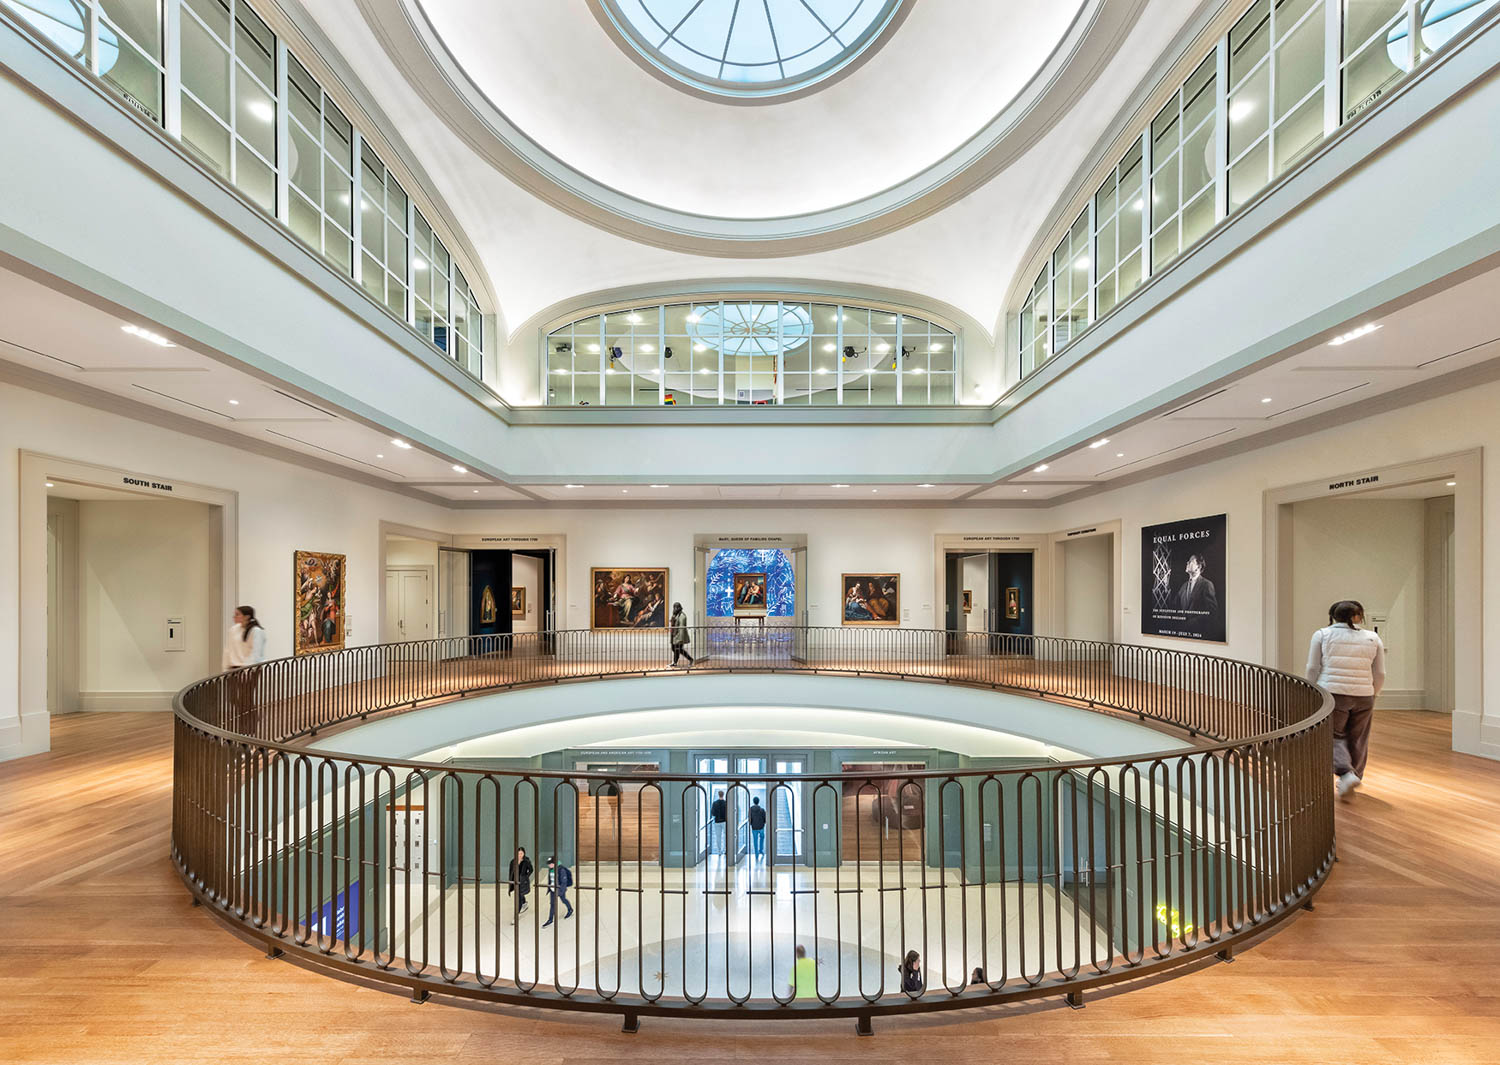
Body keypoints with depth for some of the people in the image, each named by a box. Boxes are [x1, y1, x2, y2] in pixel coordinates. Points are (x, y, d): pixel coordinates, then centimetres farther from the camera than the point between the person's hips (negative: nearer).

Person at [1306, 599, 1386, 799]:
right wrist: (1372, 695, 19)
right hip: (1363, 697, 3)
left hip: (1332, 694, -3)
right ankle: (1355, 779, 23)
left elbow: (1313, 668, -3)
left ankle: (1346, 773, -11)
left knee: (1334, 737, 8)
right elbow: (1379, 674, 6)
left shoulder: (1322, 635, -1)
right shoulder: (1373, 638, 5)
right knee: (1358, 741, 15)